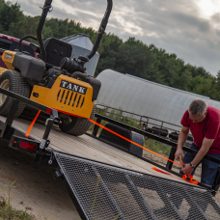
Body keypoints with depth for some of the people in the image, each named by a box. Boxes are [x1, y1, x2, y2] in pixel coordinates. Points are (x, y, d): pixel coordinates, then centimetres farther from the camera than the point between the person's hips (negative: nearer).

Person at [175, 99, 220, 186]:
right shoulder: (189, 113, -22)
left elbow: (205, 147, -32)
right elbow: (184, 131, -3)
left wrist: (192, 165, -26)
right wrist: (179, 148, -20)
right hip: (197, 145, 5)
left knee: (206, 183, -8)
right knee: (183, 173, 3)